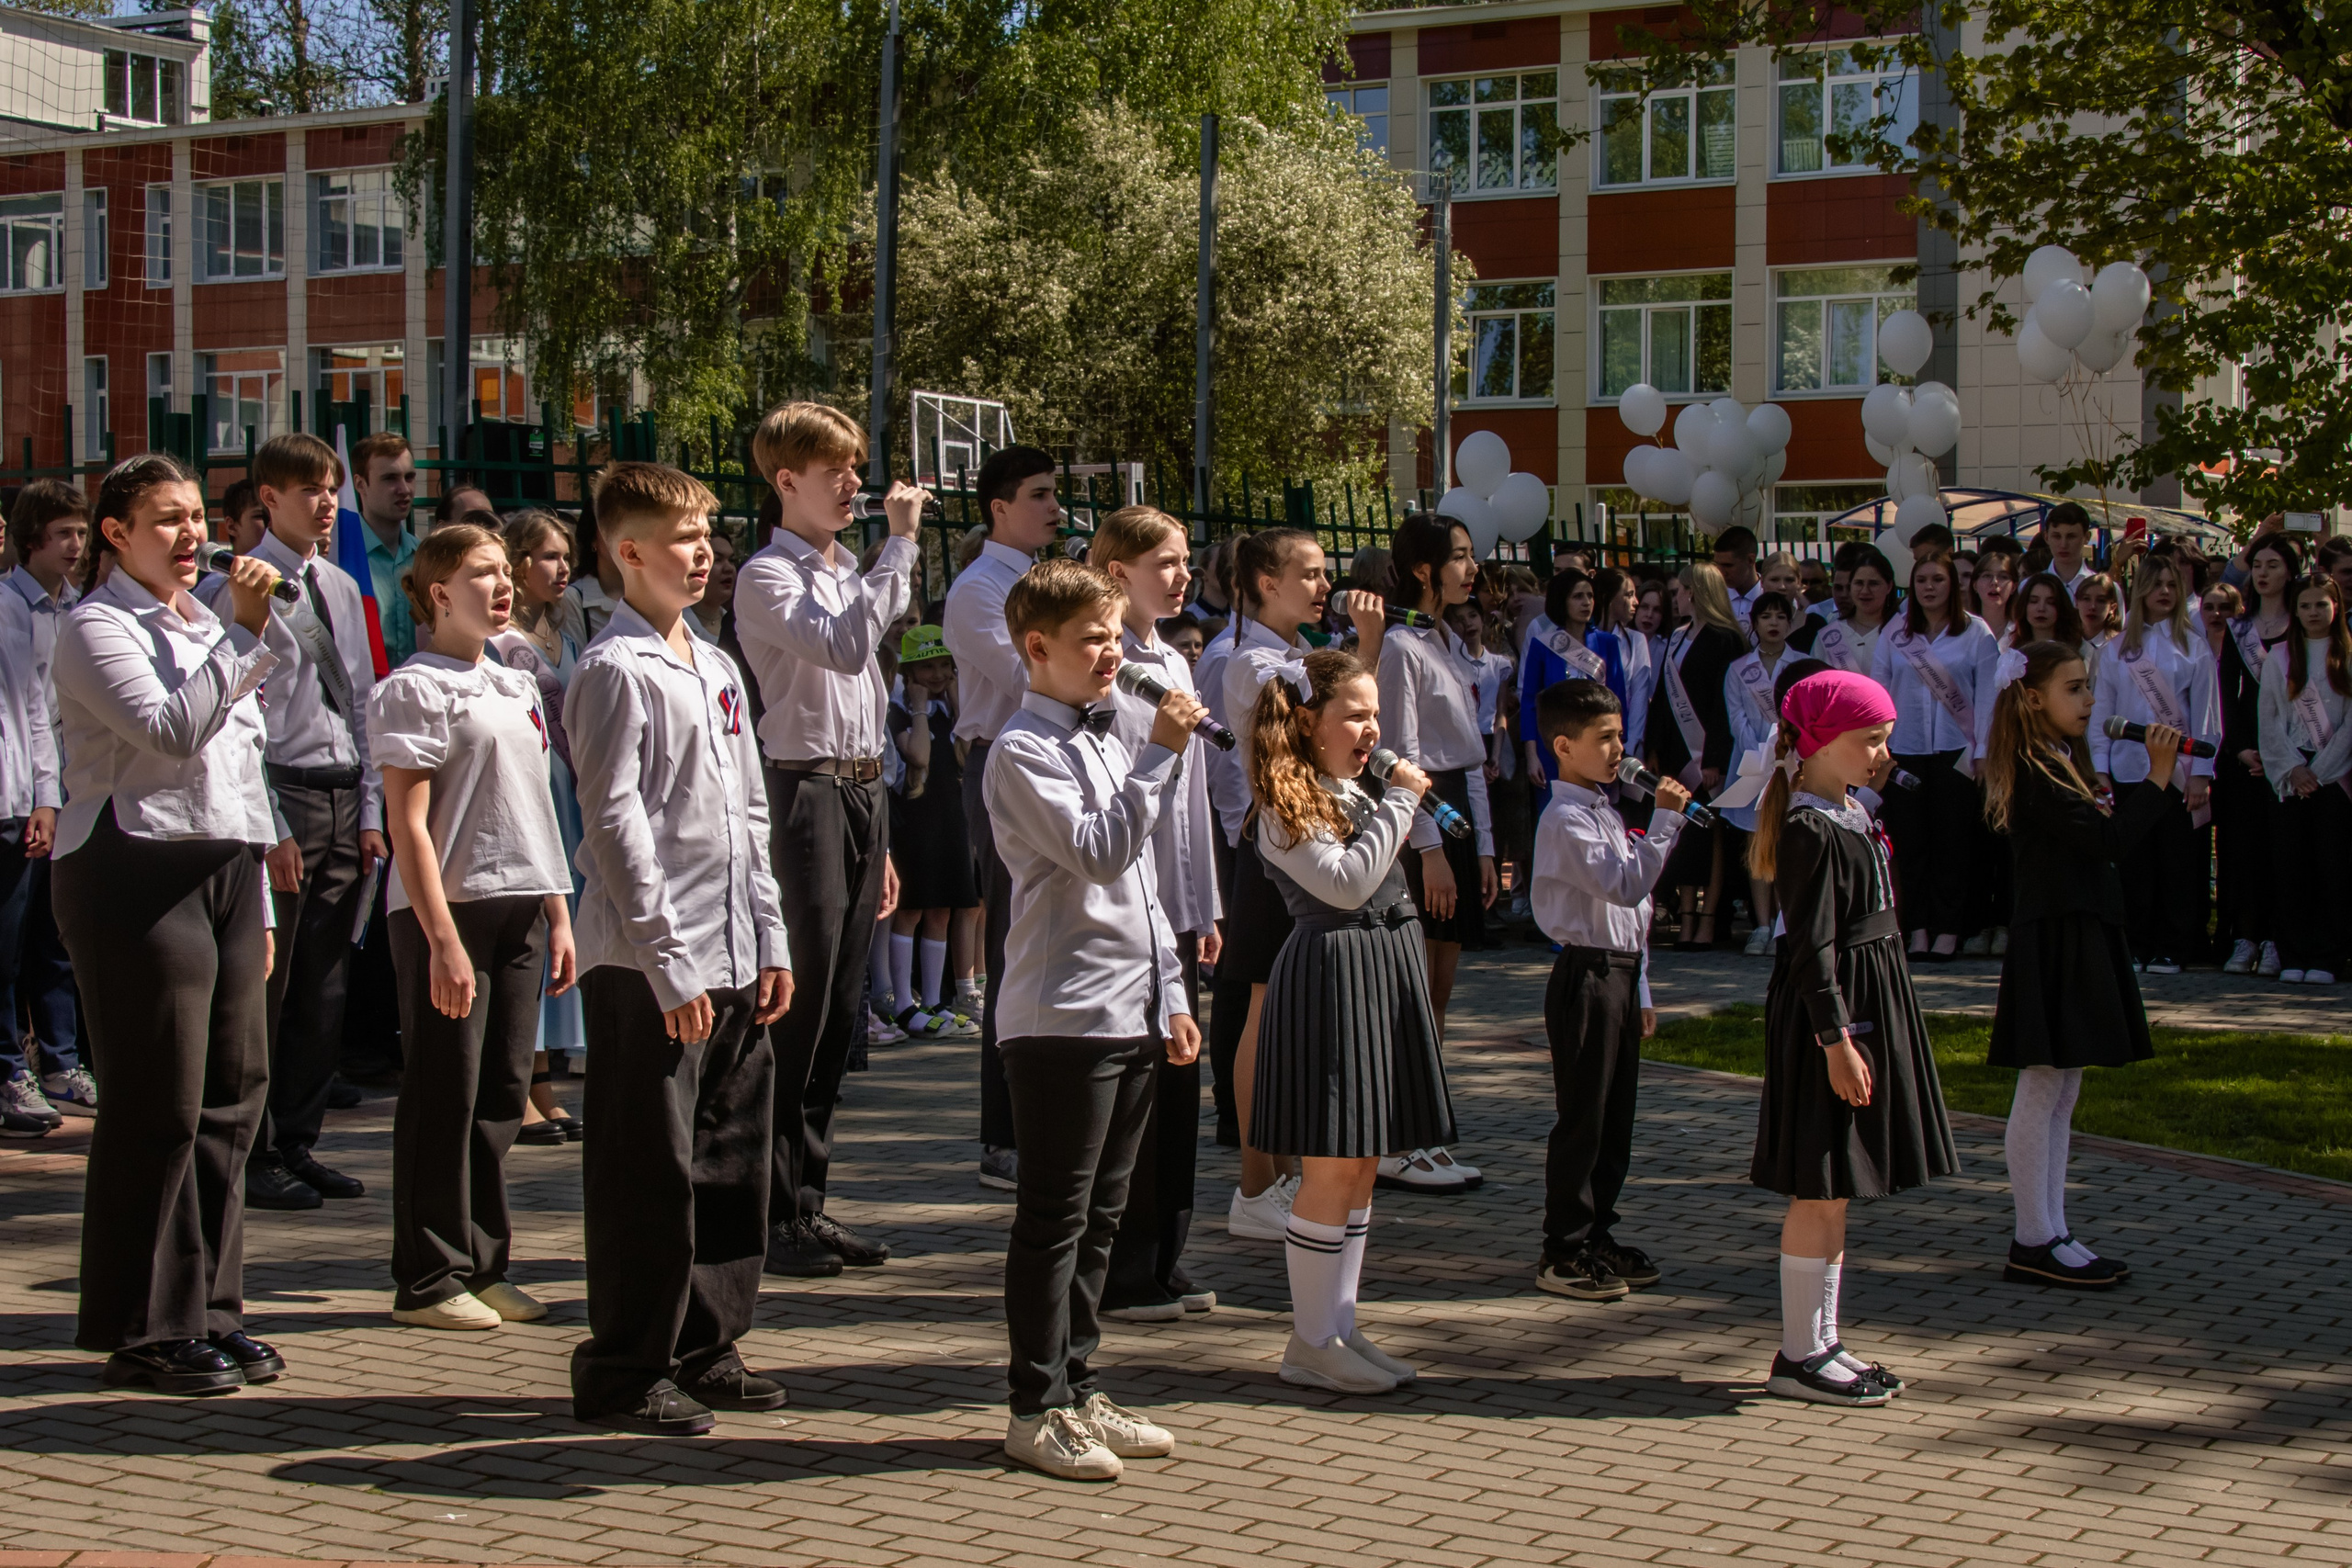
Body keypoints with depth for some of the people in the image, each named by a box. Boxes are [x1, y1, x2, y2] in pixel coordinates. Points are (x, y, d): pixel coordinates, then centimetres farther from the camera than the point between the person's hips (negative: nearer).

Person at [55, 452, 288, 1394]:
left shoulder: (206, 627, 22)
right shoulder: (98, 627, -4)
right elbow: (170, 730, -19)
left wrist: (258, 903, 21)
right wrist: (244, 634, -18)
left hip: (224, 868, 8)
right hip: (137, 873, -8)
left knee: (231, 1098, 6)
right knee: (159, 1108, -6)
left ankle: (206, 1312, 15)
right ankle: (142, 1330, 3)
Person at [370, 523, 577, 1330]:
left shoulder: (516, 686, 17)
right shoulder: (412, 689, -7)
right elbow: (408, 824, -12)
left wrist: (559, 915, 15)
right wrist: (443, 939, -18)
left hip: (521, 908, 7)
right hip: (448, 908, -7)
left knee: (502, 1092, 9)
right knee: (444, 1096, -2)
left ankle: (481, 1265, 17)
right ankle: (429, 1279, 6)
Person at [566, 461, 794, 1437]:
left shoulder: (718, 669, 17)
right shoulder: (617, 671, -9)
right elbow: (614, 823, -14)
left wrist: (770, 941, 14)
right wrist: (669, 962, -17)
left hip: (732, 961, 8)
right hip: (649, 965, -8)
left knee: (733, 1162, 12)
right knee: (651, 1171, -3)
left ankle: (706, 1348, 23)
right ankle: (624, 1374, 7)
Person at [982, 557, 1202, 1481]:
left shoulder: (1108, 742, 18)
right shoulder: (1024, 751, -9)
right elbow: (1097, 852, -21)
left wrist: (1170, 997, 19)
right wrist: (1162, 755, -19)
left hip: (1131, 1015, 9)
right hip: (1064, 1017, -9)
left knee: (1099, 1216, 14)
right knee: (1053, 1220, -3)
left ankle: (1079, 1391, 22)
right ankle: (1037, 1412, 5)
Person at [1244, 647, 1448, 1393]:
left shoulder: (1355, 792, 18)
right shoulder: (1287, 803, -11)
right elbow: (1347, 883, -21)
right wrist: (1401, 802, -15)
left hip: (1385, 968, 10)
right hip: (1332, 974, -10)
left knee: (1362, 1166, 11)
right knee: (1332, 1168, -6)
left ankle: (1338, 1326, 18)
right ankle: (1312, 1342, 2)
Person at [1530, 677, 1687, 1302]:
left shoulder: (1606, 812, 17)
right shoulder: (1565, 819, -14)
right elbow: (1625, 884, -25)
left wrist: (1639, 989, 20)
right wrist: (1664, 821, -24)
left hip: (1620, 974, 9)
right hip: (1586, 975, -9)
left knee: (1616, 1116, 14)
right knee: (1582, 1118, -5)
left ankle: (1598, 1235, 23)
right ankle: (1563, 1254, 2)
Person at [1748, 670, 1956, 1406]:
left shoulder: (1848, 816, 14)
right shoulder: (1811, 831, -17)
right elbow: (1812, 947, -20)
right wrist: (1837, 1041, -23)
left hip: (1867, 1009, 10)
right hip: (1830, 1015, -10)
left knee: (1834, 1191, 14)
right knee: (1822, 1189, -4)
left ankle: (1822, 1343, 21)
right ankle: (1799, 1356, 2)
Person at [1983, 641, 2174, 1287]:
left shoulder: (2060, 767, 16)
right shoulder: (2037, 776, -16)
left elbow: (2102, 842, 16)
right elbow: (2111, 841, -24)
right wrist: (2158, 778, -22)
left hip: (2080, 939, 11)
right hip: (2053, 943, -11)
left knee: (2062, 1091, 12)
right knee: (2042, 1089, -5)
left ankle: (2050, 1235, 17)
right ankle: (2034, 1243, 0)